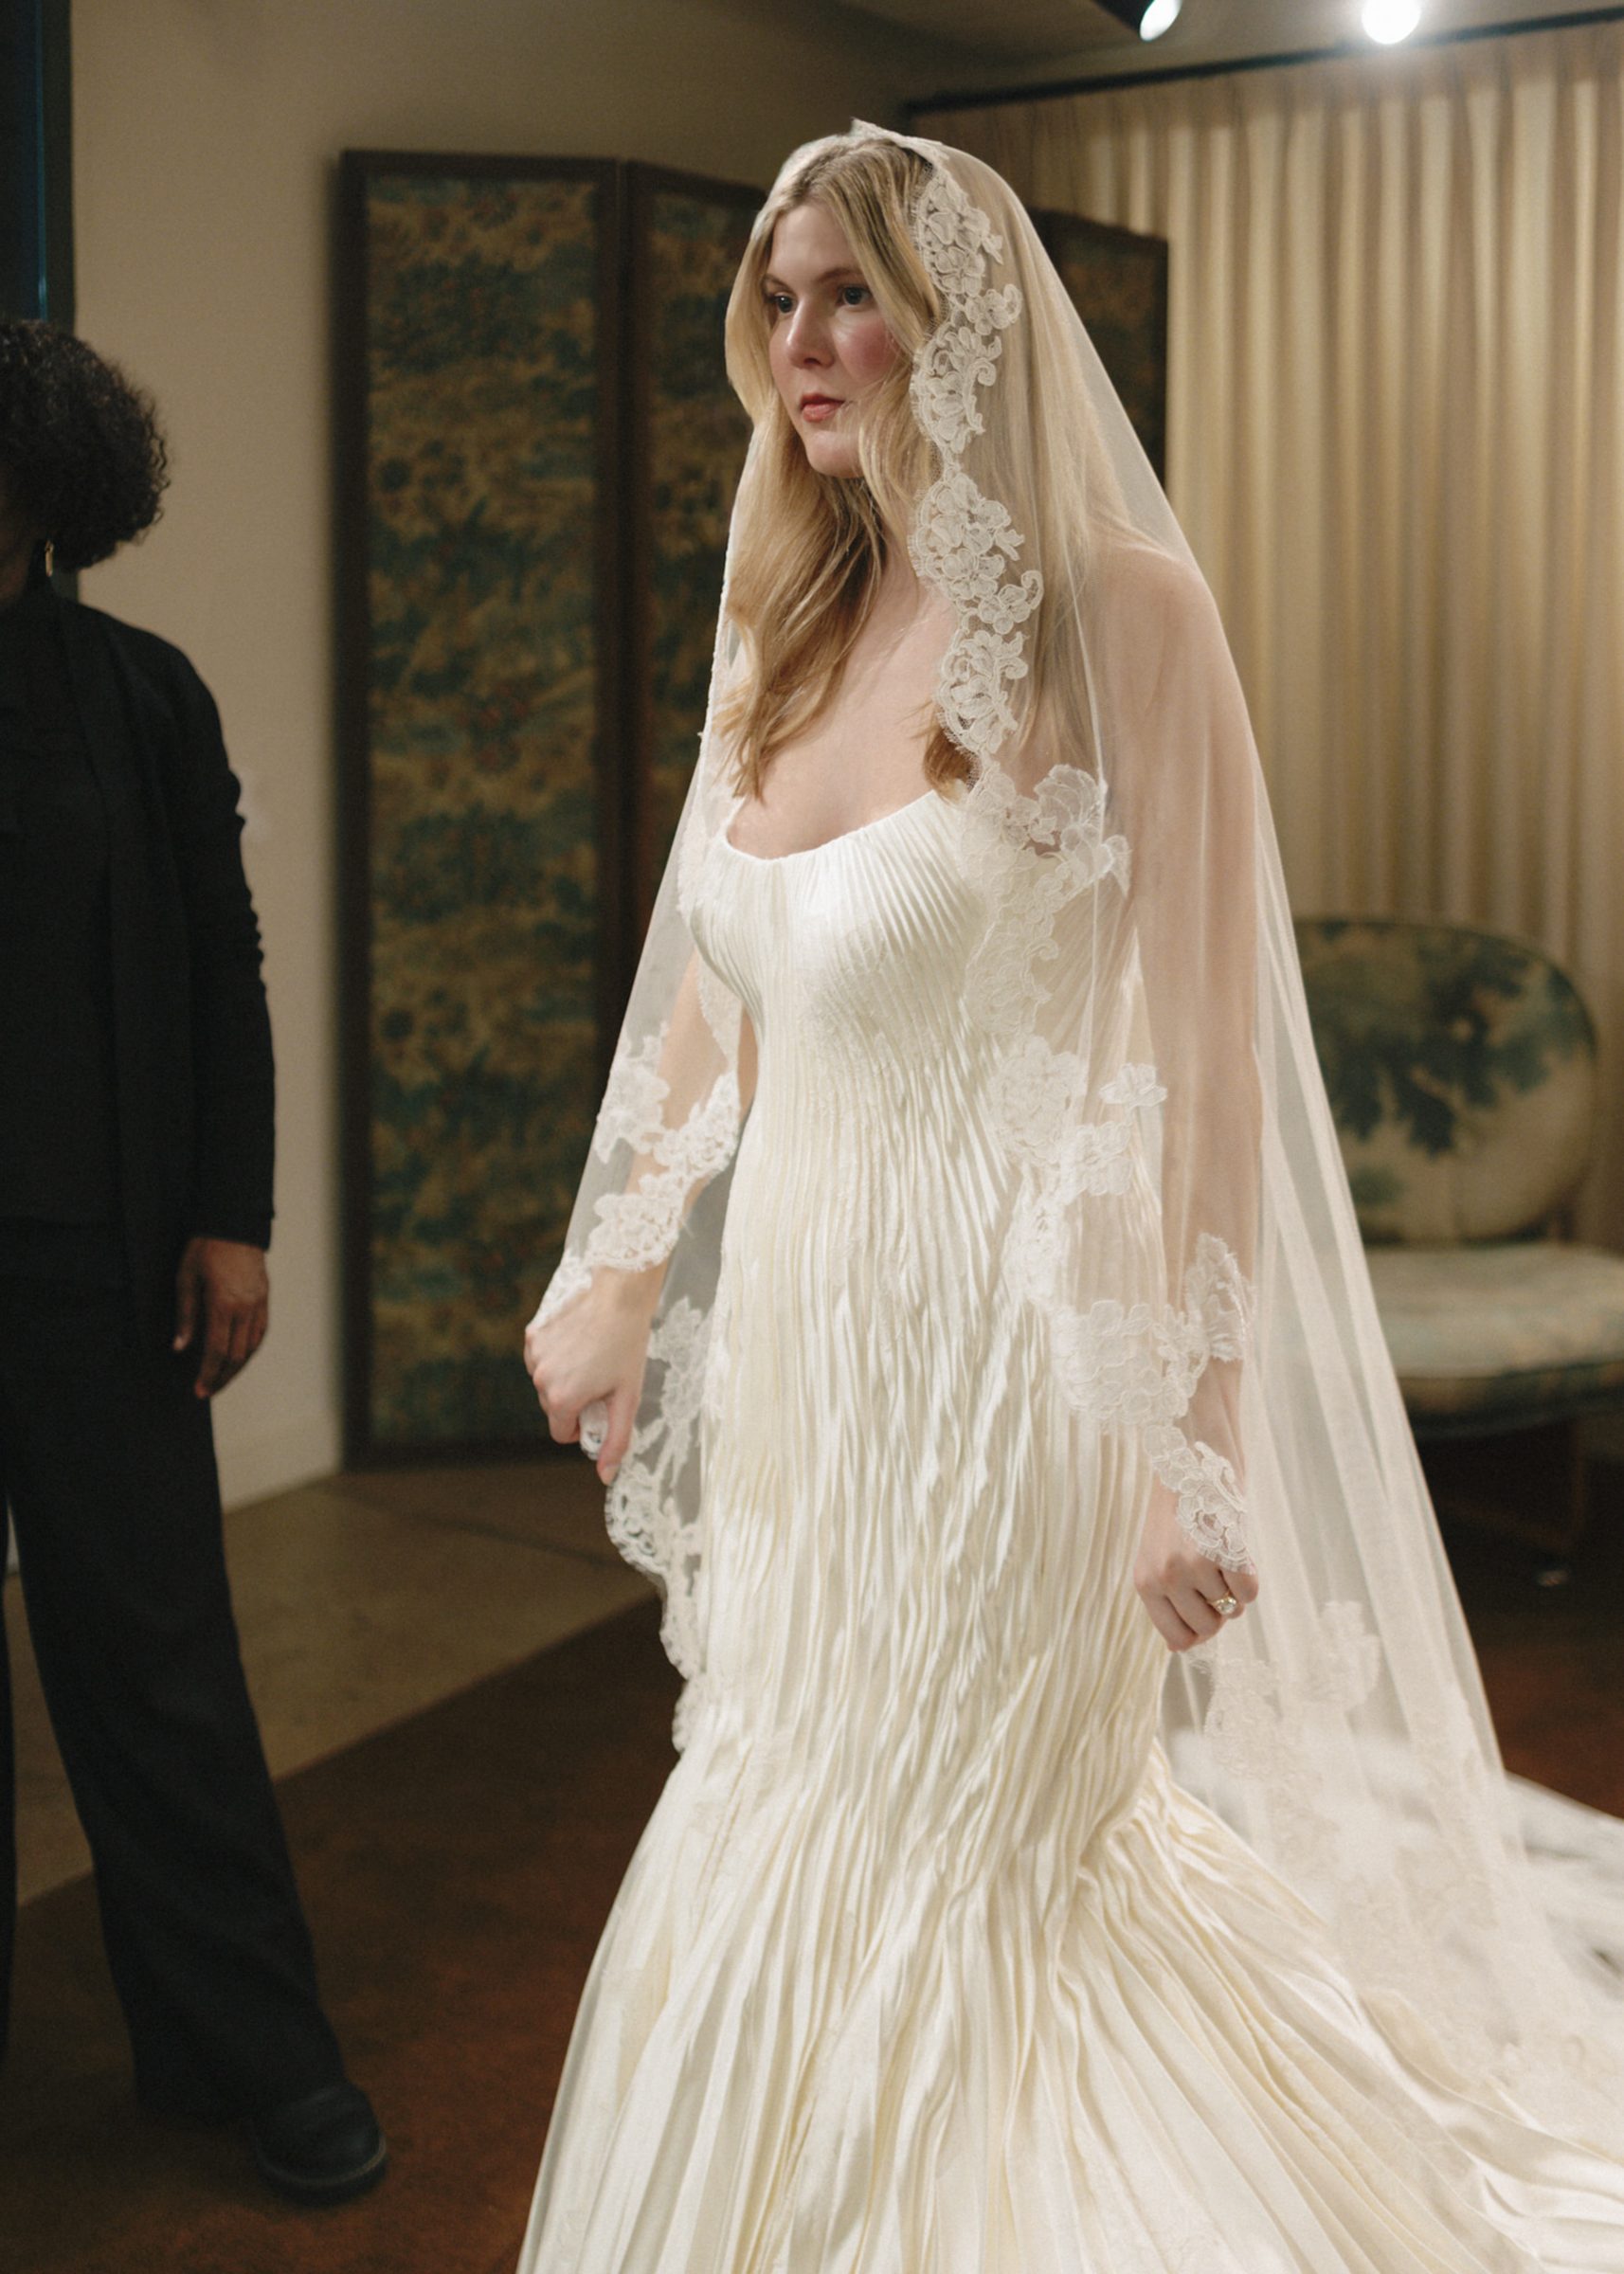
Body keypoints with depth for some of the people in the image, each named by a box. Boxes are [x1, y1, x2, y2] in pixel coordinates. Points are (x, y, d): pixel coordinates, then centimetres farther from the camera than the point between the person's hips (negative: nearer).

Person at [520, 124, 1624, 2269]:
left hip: (1000, 1355, -6)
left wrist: (1193, 1447, -20)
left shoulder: (1118, 613, -13)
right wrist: (616, 1282, 20)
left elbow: (1204, 1058, -17)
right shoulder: (798, 623, 8)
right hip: (801, 1329, 7)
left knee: (902, 1903, 7)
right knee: (787, 1838, 19)